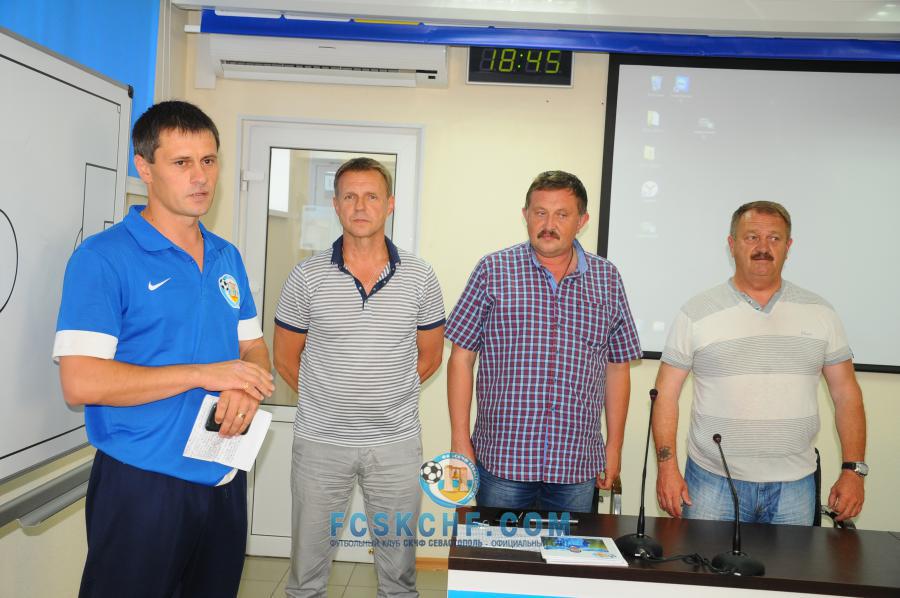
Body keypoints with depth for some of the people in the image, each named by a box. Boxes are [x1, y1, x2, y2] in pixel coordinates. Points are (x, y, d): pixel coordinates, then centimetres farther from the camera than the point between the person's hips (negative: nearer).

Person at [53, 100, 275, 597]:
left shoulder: (227, 257, 9)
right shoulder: (103, 257, -11)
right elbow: (80, 382, -19)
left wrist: (246, 389, -9)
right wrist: (204, 374, -20)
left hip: (224, 479, 6)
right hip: (142, 486, -6)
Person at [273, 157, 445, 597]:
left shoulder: (418, 277, -2)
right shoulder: (307, 276, -4)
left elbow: (430, 355, 8)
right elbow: (285, 357, 5)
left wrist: (388, 393, 6)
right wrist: (327, 398, 6)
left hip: (396, 442, 1)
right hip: (320, 441, 0)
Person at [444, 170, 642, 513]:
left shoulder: (607, 279, 6)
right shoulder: (493, 270, -1)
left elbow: (617, 368, 10)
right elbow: (461, 358, -1)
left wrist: (614, 447, 9)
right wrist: (459, 440, -4)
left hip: (578, 466, 2)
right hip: (501, 458, -2)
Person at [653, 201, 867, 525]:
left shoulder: (819, 313, 6)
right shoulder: (697, 313, -2)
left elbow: (846, 394, 8)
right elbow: (666, 393, -2)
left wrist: (853, 470, 0)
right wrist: (667, 466, -10)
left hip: (794, 486, 2)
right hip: (713, 482, -2)